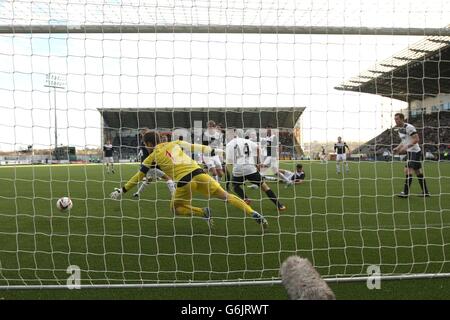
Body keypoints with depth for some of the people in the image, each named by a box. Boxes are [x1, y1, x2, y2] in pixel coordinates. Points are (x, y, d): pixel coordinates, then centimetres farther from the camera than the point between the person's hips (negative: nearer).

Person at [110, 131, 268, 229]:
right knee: (225, 195, 9)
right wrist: (214, 150, 28)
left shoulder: (153, 156, 12)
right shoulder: (174, 143, 20)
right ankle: (254, 214, -2)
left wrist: (123, 190, 26)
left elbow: (139, 176, 16)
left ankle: (203, 212, -2)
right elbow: (195, 147, 19)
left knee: (175, 208, 21)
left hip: (184, 182, -4)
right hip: (198, 173, 4)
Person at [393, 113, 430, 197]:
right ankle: (425, 192, 15)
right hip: (410, 152, 10)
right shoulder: (400, 129, 13)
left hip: (414, 152, -10)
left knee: (408, 171, -14)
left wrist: (406, 147, -26)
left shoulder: (409, 127, -16)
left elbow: (416, 139, -22)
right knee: (418, 172, 10)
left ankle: (405, 193, -14)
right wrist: (397, 148, 9)